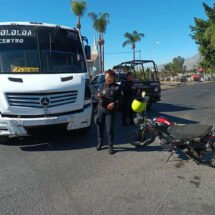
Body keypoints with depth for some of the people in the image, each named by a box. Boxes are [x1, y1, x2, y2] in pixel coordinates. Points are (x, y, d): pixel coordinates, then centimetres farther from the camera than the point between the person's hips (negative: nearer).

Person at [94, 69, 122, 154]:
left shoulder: (116, 87, -2)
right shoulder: (102, 86, 8)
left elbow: (119, 99, -1)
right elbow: (97, 93, 14)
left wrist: (114, 103, -20)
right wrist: (98, 95, -10)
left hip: (110, 110, -3)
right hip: (100, 109, 4)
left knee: (109, 129, -3)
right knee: (99, 127, 10)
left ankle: (111, 146, 10)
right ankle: (100, 142, 29)